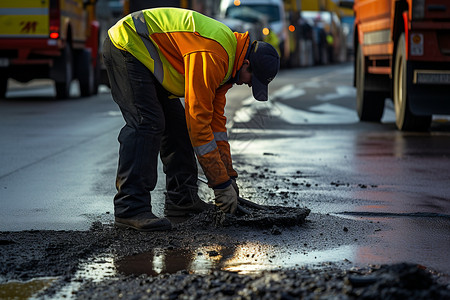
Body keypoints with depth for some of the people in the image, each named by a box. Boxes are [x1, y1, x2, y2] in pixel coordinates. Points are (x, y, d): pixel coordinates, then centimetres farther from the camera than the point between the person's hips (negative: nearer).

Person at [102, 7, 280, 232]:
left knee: (177, 123, 7)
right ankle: (130, 209, -25)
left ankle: (182, 199, 11)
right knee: (146, 124, -21)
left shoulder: (225, 61, 4)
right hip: (126, 47, -11)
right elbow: (198, 121, -28)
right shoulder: (211, 57, -29)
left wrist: (228, 176, 11)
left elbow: (215, 118, 12)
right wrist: (221, 183, -23)